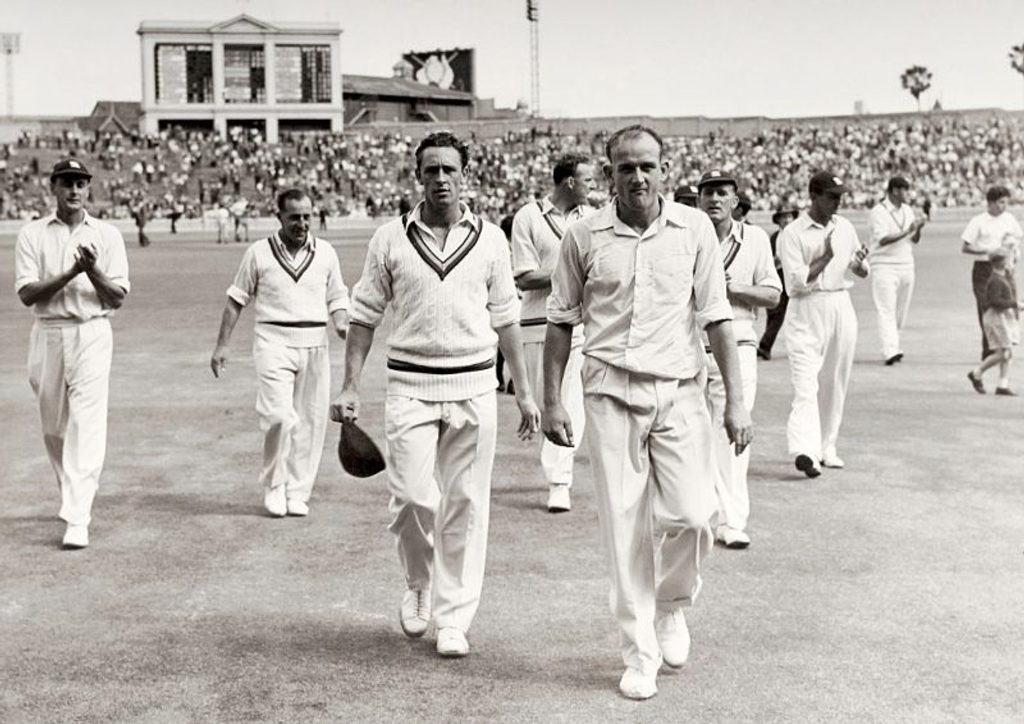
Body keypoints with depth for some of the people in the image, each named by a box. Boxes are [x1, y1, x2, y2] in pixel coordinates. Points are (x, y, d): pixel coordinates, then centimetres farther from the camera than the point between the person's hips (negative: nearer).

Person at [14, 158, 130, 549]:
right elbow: (27, 293, -6)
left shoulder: (107, 235, 5)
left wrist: (93, 270, -18)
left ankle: (77, 520, -16)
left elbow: (117, 298, 0)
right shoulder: (32, 234, 5)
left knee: (86, 426, -12)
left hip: (92, 336, -2)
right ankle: (74, 497, 35)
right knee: (53, 427, 11)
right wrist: (71, 272, -18)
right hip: (47, 336, 2)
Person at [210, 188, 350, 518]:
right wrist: (222, 345, 8)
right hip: (274, 342, -3)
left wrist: (343, 327, -5)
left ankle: (298, 493, 12)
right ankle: (273, 488, 2)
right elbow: (236, 300, 9)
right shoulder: (259, 253, 3)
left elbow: (336, 299, 15)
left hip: (314, 344, 3)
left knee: (311, 420, 1)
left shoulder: (326, 253, 10)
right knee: (279, 415, -16)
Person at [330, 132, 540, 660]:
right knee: (413, 498, -9)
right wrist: (350, 387, 2)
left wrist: (524, 392, 11)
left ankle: (453, 620, 12)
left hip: (474, 386, 1)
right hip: (410, 385, -1)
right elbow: (365, 316, 8)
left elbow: (505, 319, 12)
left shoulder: (490, 239, 7)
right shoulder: (390, 239, 3)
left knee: (466, 504, 2)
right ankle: (418, 587, 20)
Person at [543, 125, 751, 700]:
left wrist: (736, 400, -2)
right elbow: (562, 322, 9)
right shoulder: (585, 236, 2)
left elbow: (717, 317, 2)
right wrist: (552, 401, 5)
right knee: (625, 526, 1)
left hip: (679, 393, 0)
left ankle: (672, 607, 22)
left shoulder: (694, 228, 2)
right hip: (612, 393, 0)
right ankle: (641, 653, 12)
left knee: (690, 514, -9)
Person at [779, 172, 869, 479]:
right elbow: (796, 280, -14)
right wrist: (826, 257, -19)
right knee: (806, 382, -16)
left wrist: (859, 263, -5)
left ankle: (826, 447, 20)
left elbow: (863, 273, 17)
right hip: (807, 311, -6)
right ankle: (805, 450, -27)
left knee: (835, 383, 10)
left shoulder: (845, 227, 12)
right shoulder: (793, 233, -7)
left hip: (841, 308, 6)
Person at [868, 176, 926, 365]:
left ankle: (892, 346, 19)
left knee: (901, 311, 8)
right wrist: (907, 231, -24)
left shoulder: (908, 210, 12)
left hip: (906, 265, 7)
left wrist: (918, 229, -7)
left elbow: (914, 240, 13)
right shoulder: (878, 212, -9)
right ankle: (890, 351, -19)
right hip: (884, 266, -6)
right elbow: (883, 239, -20)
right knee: (887, 311, -11)